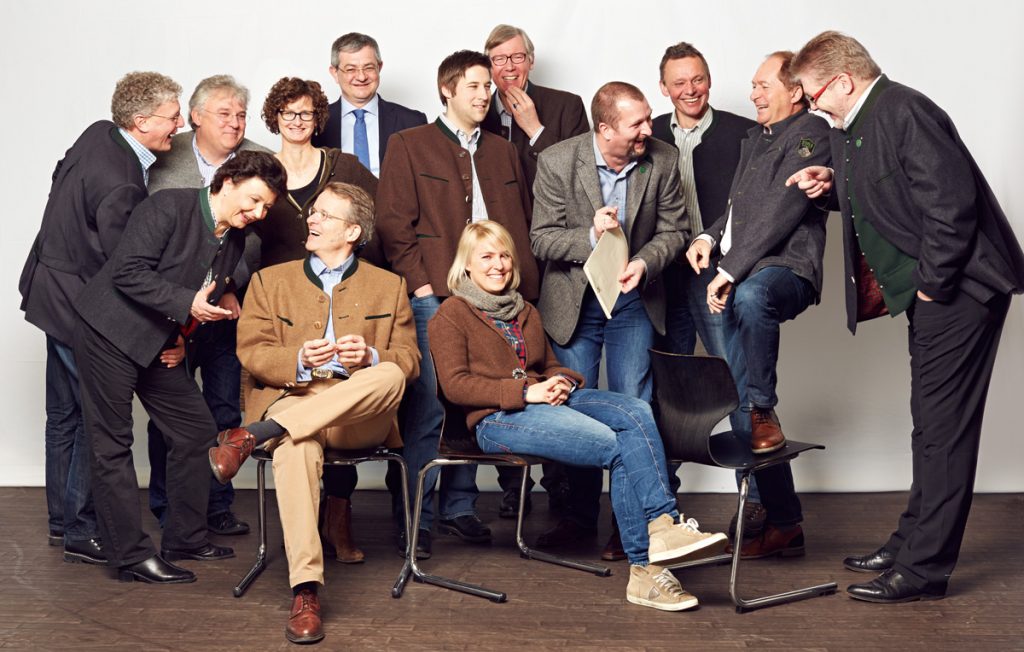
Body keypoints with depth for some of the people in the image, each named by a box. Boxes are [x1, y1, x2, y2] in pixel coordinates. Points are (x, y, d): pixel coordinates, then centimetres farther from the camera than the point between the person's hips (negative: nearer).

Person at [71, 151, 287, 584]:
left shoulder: (234, 239, 7)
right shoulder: (168, 207, -18)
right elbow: (129, 271, -23)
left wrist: (222, 299, -2)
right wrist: (187, 304, -26)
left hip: (160, 342, 9)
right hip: (110, 334, -9)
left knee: (196, 430, 8)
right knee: (113, 444, -3)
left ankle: (185, 538, 20)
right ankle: (131, 555, 3)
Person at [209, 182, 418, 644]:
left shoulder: (389, 287, 17)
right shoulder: (270, 280, 18)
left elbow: (408, 361, 10)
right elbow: (251, 353, 6)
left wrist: (370, 357, -14)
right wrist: (300, 360, -15)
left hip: (361, 415, 1)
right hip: (290, 402, -1)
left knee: (388, 377, -34)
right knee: (296, 446, -38)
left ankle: (253, 436, -35)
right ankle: (305, 592, -40)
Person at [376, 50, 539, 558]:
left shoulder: (503, 153, 21)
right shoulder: (409, 145, 6)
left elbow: (523, 224, 21)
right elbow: (393, 221, -1)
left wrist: (522, 284, 9)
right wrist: (418, 281, -9)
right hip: (435, 296, -4)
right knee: (427, 410, -7)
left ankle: (459, 507, 19)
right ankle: (415, 520, 0)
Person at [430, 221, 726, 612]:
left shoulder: (525, 313, 28)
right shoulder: (451, 315, 5)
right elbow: (455, 385, -7)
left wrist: (563, 382, 4)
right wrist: (526, 392, -17)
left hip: (549, 401, 7)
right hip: (498, 419, -7)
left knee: (636, 412, -23)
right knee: (616, 447, -27)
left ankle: (663, 524, -34)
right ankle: (644, 568, -25)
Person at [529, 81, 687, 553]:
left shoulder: (664, 161, -8)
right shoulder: (556, 162, -13)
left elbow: (673, 230, 0)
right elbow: (541, 238, -10)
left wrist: (644, 263, -19)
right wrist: (592, 237, -26)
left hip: (633, 299, 1)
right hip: (573, 301, 0)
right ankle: (580, 515, 20)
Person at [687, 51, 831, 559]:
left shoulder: (810, 134, -5)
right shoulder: (757, 136, 22)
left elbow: (781, 213, -15)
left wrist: (730, 272, -18)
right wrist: (710, 236, 9)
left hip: (786, 269, -8)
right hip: (741, 278, 8)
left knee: (751, 296, -44)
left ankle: (764, 414, -24)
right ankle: (782, 522, 13)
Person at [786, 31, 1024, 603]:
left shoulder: (906, 112, -18)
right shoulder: (850, 127, 11)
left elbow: (951, 202, -24)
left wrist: (931, 285, -18)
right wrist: (833, 189, 2)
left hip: (961, 283, -10)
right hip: (930, 287, 10)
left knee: (944, 426, -6)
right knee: (931, 422, 17)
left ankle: (924, 567, 1)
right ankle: (915, 542, 28)